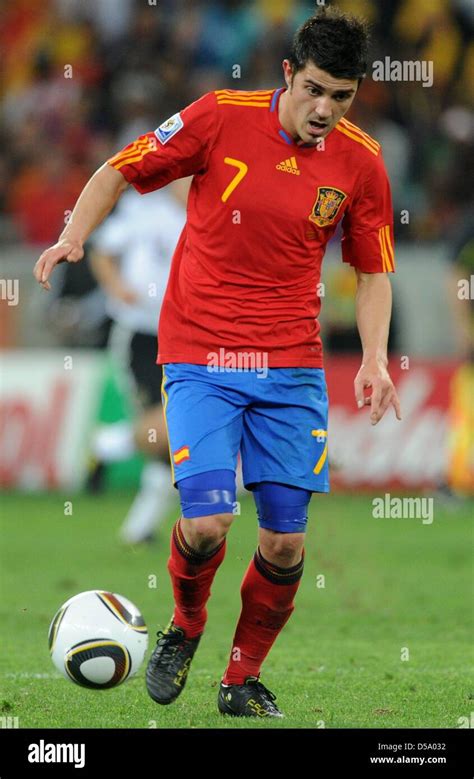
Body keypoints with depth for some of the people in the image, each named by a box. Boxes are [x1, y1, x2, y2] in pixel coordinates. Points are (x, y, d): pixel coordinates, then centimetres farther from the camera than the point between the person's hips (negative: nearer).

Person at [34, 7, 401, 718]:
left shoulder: (360, 163, -1)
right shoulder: (221, 118, -9)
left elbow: (373, 271, 11)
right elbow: (120, 172, 3)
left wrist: (374, 358, -3)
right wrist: (73, 237, -12)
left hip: (291, 367, 3)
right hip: (199, 360, -2)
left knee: (286, 542, -1)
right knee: (207, 526, -16)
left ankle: (243, 681, 22)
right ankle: (185, 627, 18)